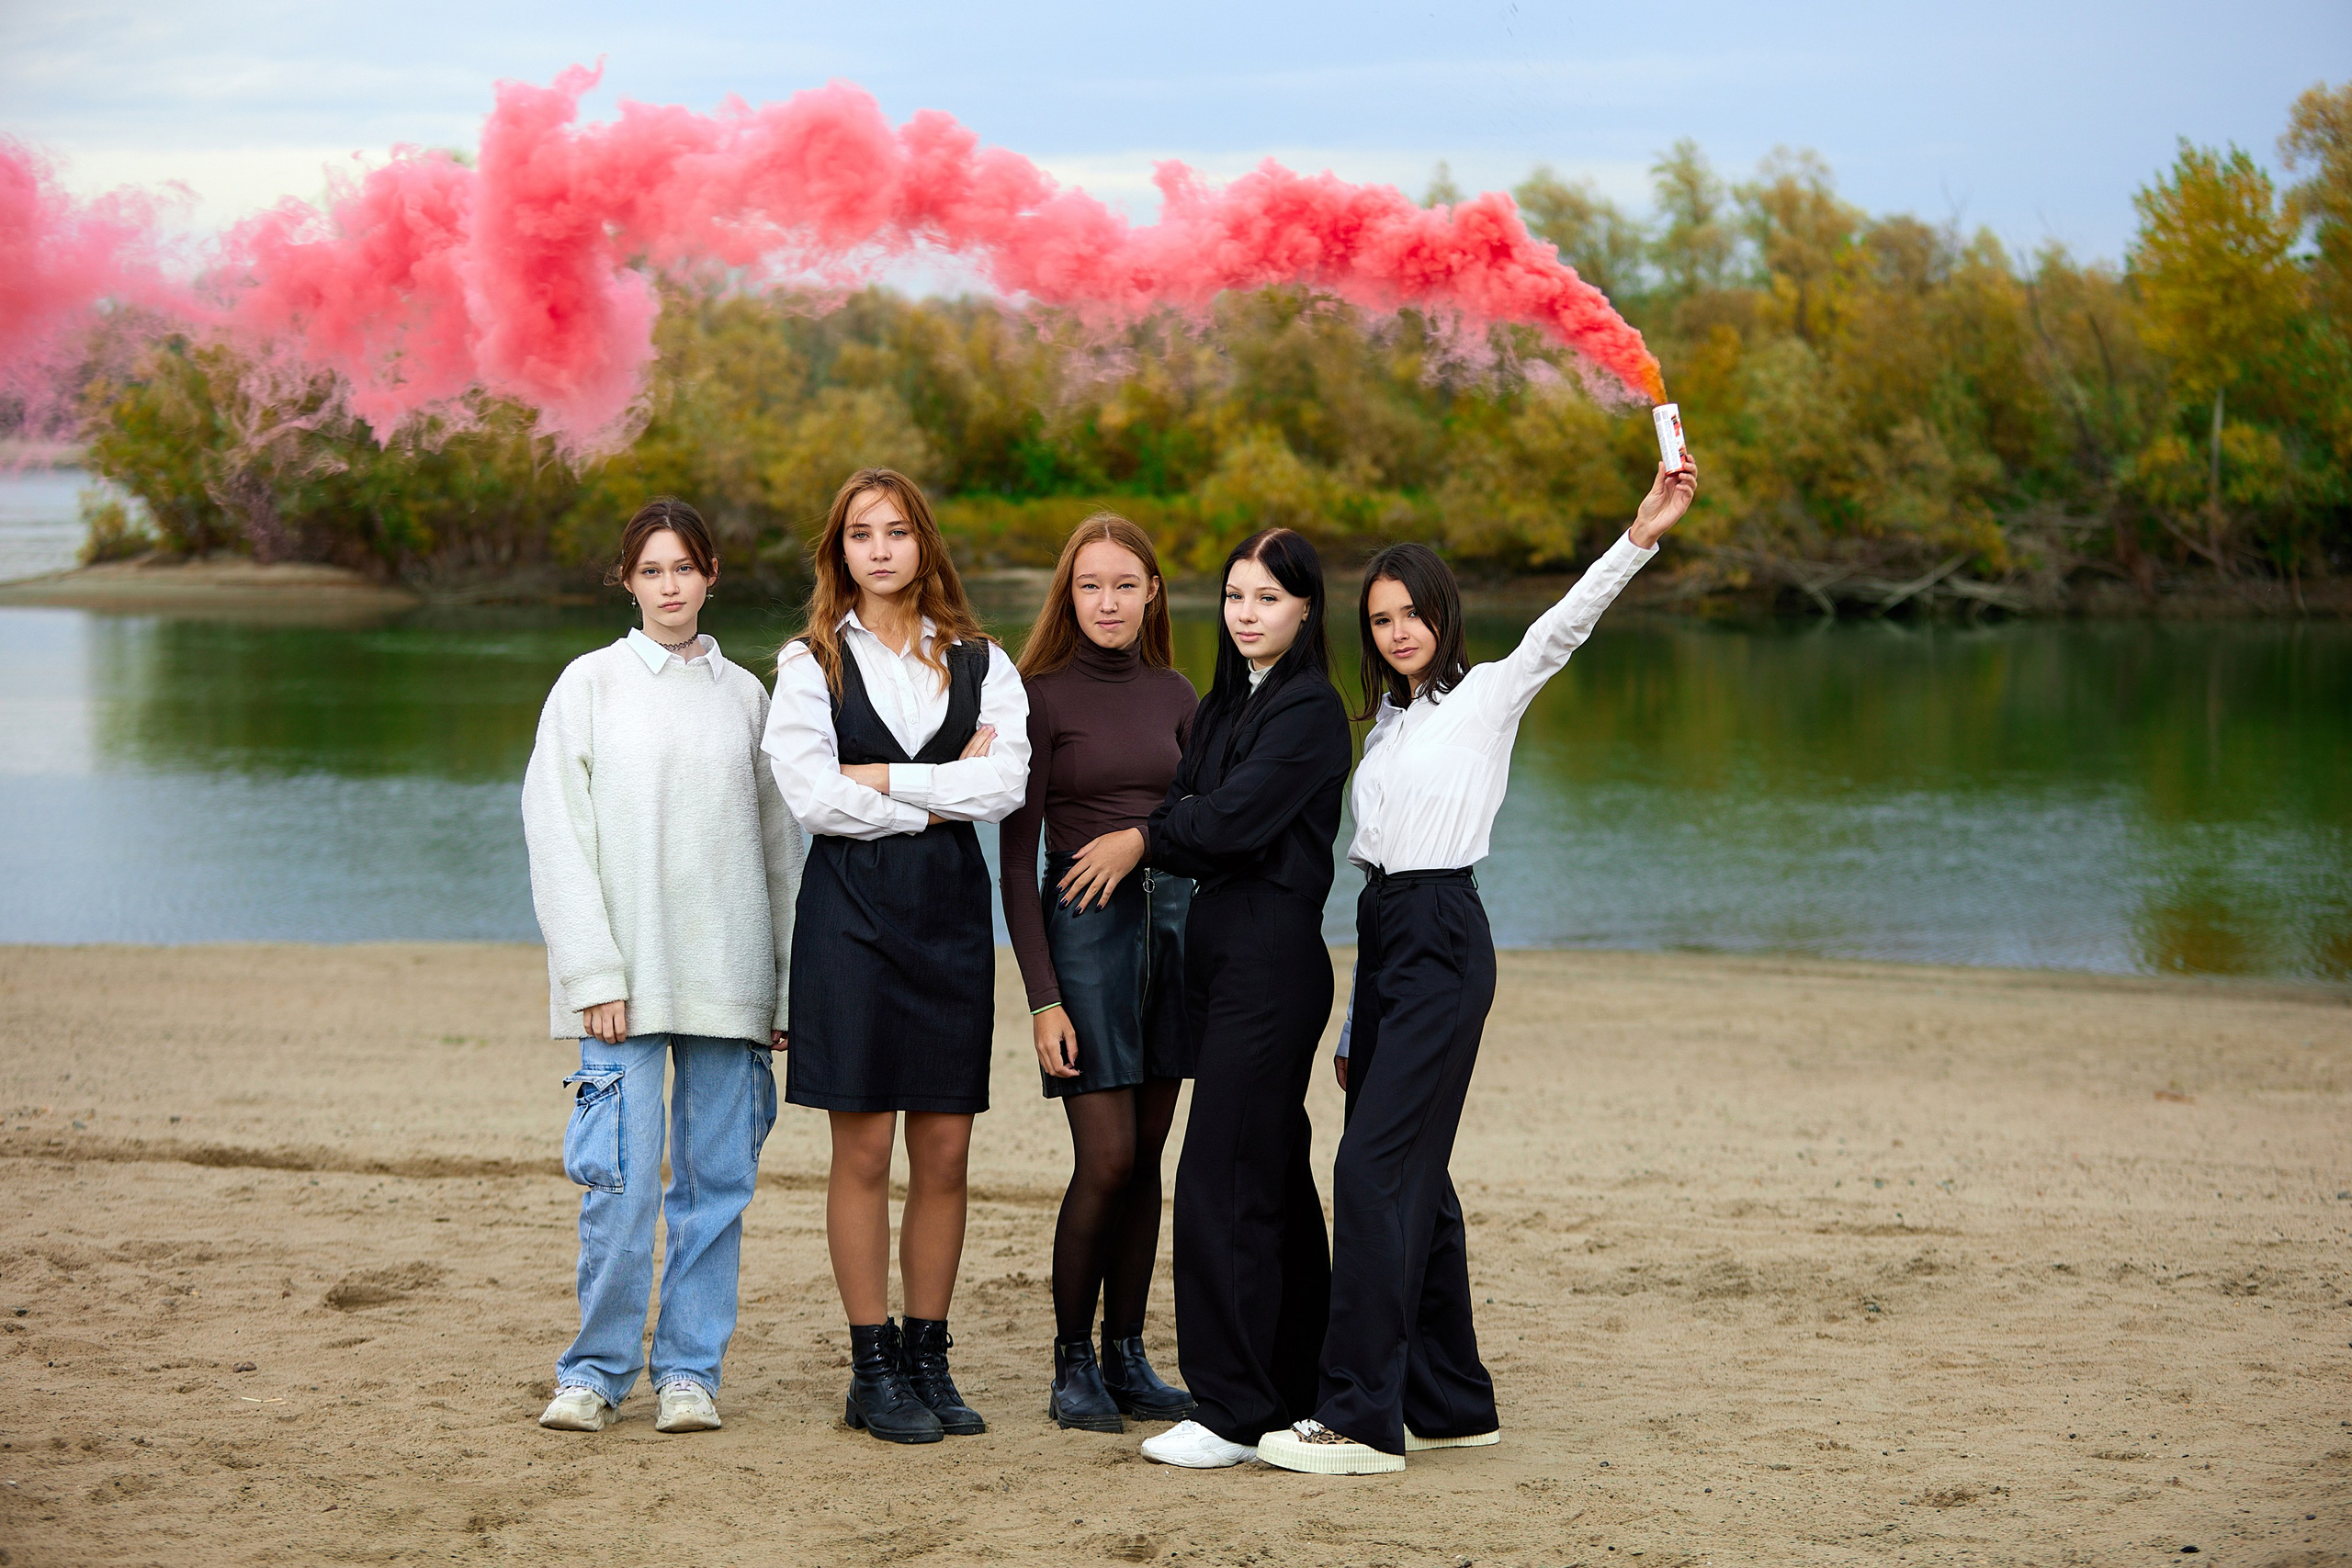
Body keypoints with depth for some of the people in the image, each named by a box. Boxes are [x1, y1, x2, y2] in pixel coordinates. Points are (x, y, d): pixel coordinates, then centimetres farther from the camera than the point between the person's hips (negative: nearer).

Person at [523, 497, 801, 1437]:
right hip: (626, 974, -2)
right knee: (621, 1181, -7)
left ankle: (691, 1369, 12)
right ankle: (597, 1370, 5)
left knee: (717, 1178, 3)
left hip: (729, 973, 2)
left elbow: (779, 843, 12)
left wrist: (787, 981, 7)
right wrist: (593, 972, -9)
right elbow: (556, 835, 0)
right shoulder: (589, 684, 4)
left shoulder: (745, 694, 11)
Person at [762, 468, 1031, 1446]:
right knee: (864, 1148, -1)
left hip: (952, 907, 2)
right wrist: (942, 798, -8)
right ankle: (873, 1370, 6)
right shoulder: (812, 663, 4)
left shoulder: (980, 662, 10)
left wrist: (883, 781, -9)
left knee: (946, 1150, 3)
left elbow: (1005, 785, -6)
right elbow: (811, 796, -9)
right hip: (852, 908, -2)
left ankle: (928, 1358, 13)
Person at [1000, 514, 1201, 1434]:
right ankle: (1072, 1364, 4)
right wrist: (1043, 997, -13)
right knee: (1106, 1159, -9)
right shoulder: (1042, 696, -4)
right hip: (1081, 923, -5)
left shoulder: (1173, 695, 10)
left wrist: (1140, 839, -9)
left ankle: (1126, 1357, 14)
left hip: (1171, 916, 5)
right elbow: (1016, 858, -6)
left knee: (1146, 1156, 6)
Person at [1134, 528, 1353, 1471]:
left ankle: (1231, 1411, -6)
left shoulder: (1310, 710, -10)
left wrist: (1146, 835, -3)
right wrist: (1167, 832, -13)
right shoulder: (1226, 704, 17)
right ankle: (1299, 1387, 20)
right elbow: (1188, 818, 8)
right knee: (1274, 1179, 13)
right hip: (1222, 950, 9)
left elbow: (1229, 823, -18)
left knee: (1221, 1181, -10)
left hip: (1272, 957, -9)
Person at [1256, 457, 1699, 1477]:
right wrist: (1356, 1028, 19)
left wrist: (1639, 539, -36)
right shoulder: (1387, 722, 20)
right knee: (1411, 1176, 8)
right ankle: (1451, 1403, 17)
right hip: (1382, 937, 8)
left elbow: (1562, 627, -18)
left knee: (1376, 1167, -14)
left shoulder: (1487, 696, 0)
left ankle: (1362, 1418, -16)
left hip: (1442, 935, -8)